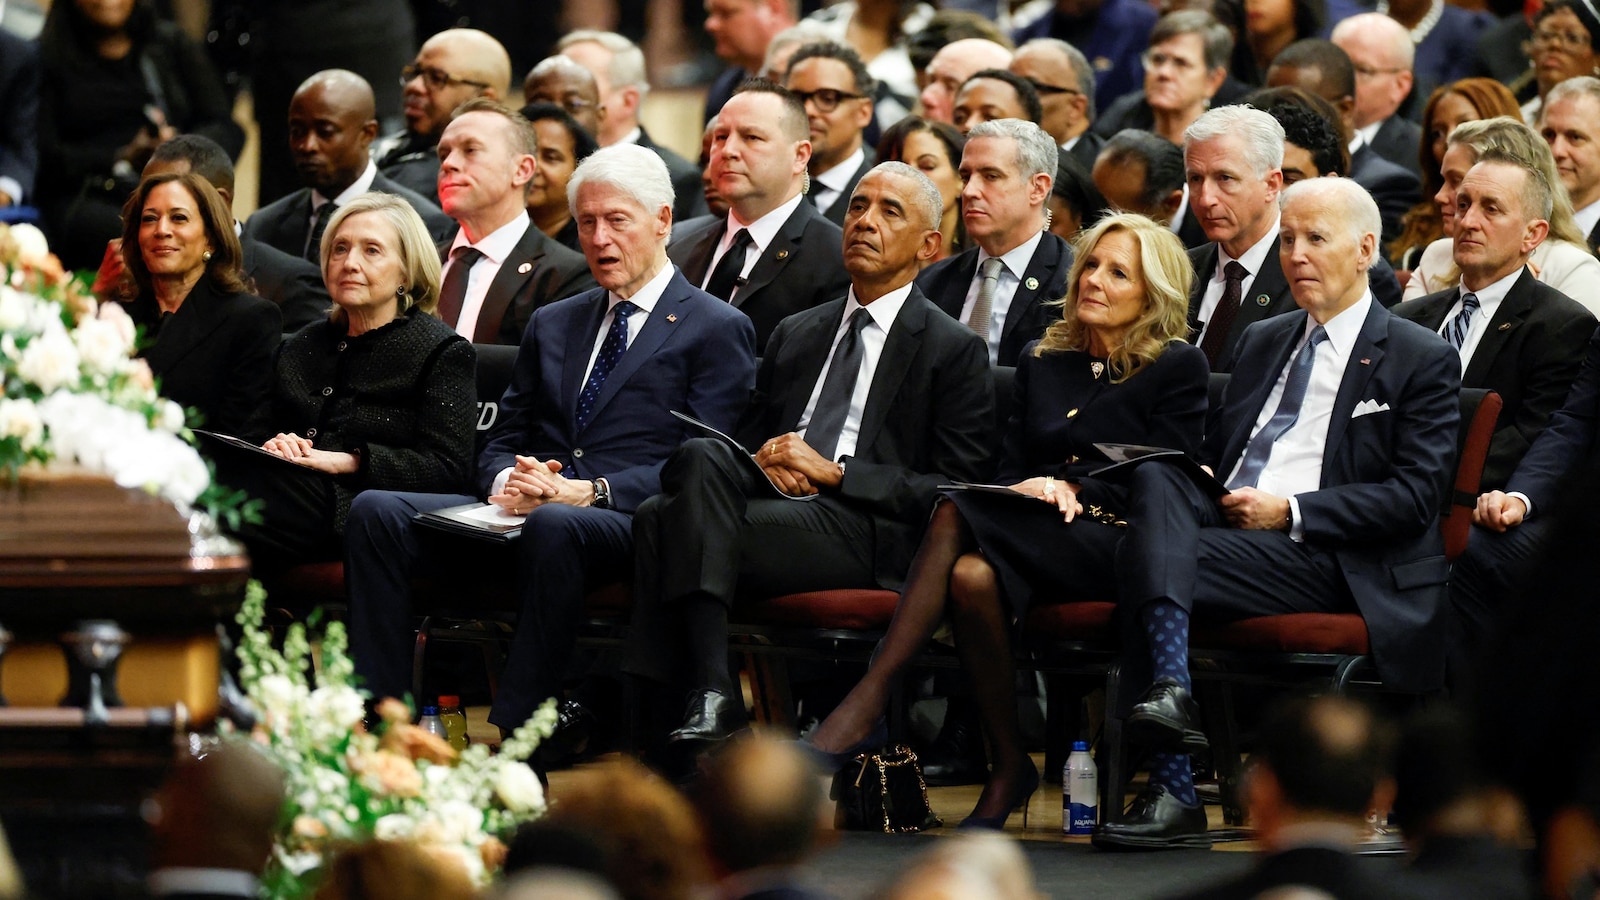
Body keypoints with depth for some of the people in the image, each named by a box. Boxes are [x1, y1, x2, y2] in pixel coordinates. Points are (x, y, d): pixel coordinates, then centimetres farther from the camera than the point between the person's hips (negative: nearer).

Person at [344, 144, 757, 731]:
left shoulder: (718, 330, 7)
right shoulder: (552, 324, 27)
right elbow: (502, 440, 24)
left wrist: (589, 491, -17)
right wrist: (506, 483, -3)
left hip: (630, 526, -6)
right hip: (521, 510, 6)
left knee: (552, 526, -41)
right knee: (376, 511, -18)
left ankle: (514, 737, -41)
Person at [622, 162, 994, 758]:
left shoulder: (955, 352, 9)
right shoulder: (795, 335, 28)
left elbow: (953, 488, 0)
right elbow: (747, 439, 28)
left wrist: (834, 472, -10)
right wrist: (764, 463, 1)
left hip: (867, 534, -6)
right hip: (777, 503, 6)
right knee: (702, 457, -30)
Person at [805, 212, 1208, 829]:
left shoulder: (1177, 368, 7)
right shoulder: (1041, 363, 22)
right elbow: (1011, 470, 18)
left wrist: (1074, 489, -13)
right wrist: (1032, 490, -6)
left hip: (1116, 545, -5)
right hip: (1035, 538, 5)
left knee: (957, 516, -31)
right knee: (970, 574, -34)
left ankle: (866, 706, -28)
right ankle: (1007, 767, -33)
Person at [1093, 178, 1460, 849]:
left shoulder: (1422, 361, 6)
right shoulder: (1262, 342, 27)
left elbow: (1415, 496, -4)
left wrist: (1290, 511, -12)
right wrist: (1199, 484, 2)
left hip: (1327, 561, -6)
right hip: (1221, 522, 6)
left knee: (1142, 558, -30)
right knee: (1155, 480, -30)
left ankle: (1171, 793, -36)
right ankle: (1169, 689, -43)